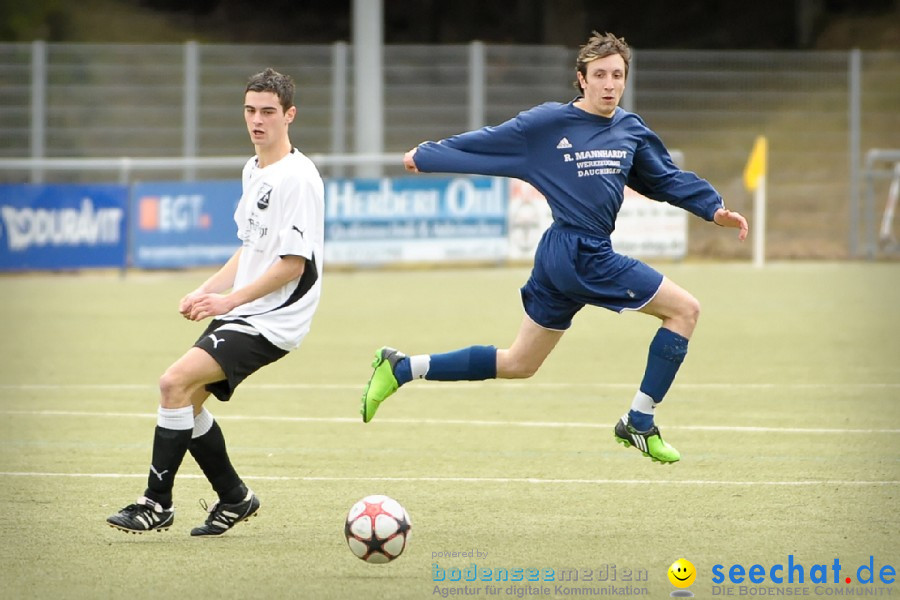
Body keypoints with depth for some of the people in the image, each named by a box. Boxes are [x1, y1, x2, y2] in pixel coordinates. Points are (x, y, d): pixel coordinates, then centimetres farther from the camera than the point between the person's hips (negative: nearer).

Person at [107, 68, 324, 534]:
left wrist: (230, 300, -19)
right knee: (187, 399, 11)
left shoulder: (297, 177, -16)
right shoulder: (253, 171, 13)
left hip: (271, 320, -10)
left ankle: (157, 503, -12)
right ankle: (234, 498, 27)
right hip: (238, 314, 10)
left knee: (175, 383, -20)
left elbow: (293, 263, -19)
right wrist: (207, 292, 11)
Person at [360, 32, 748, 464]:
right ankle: (638, 423, 0)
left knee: (518, 364, 16)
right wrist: (425, 156, 10)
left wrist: (714, 209, 5)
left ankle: (401, 368, 21)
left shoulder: (631, 130, 10)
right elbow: (487, 141, 1)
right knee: (684, 309, -6)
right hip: (579, 254, -8)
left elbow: (668, 179, 17)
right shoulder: (550, 123, -8)